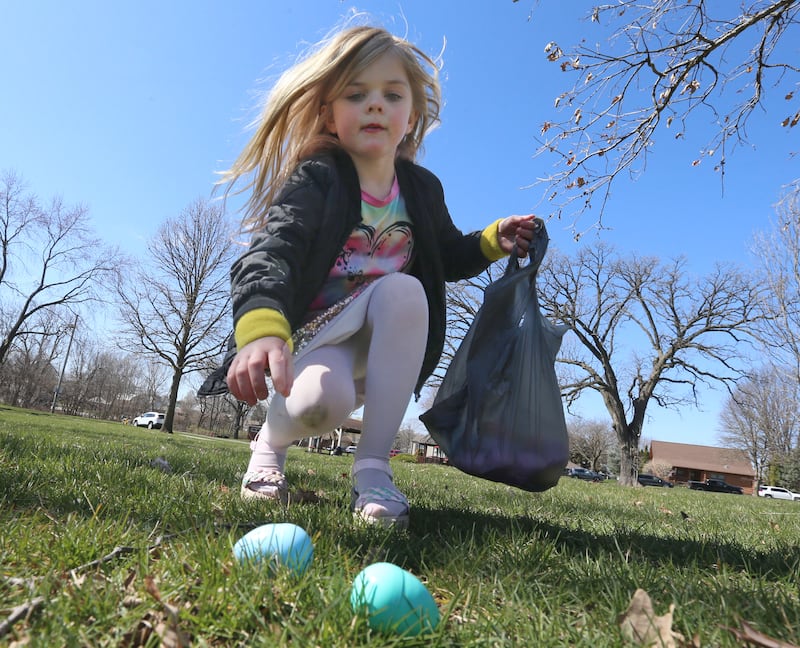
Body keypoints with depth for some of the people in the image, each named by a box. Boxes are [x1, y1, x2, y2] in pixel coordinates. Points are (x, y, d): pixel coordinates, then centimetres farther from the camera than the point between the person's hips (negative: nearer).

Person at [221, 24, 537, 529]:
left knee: (404, 289, -31)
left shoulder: (423, 188, 3)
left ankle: (373, 466, -22)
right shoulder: (315, 180, -15)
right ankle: (273, 437, 6)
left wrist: (495, 240, -2)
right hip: (315, 337, -4)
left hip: (383, 344, 4)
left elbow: (448, 256, 19)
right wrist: (260, 330, -55)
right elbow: (271, 252, -34)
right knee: (322, 401, -38)